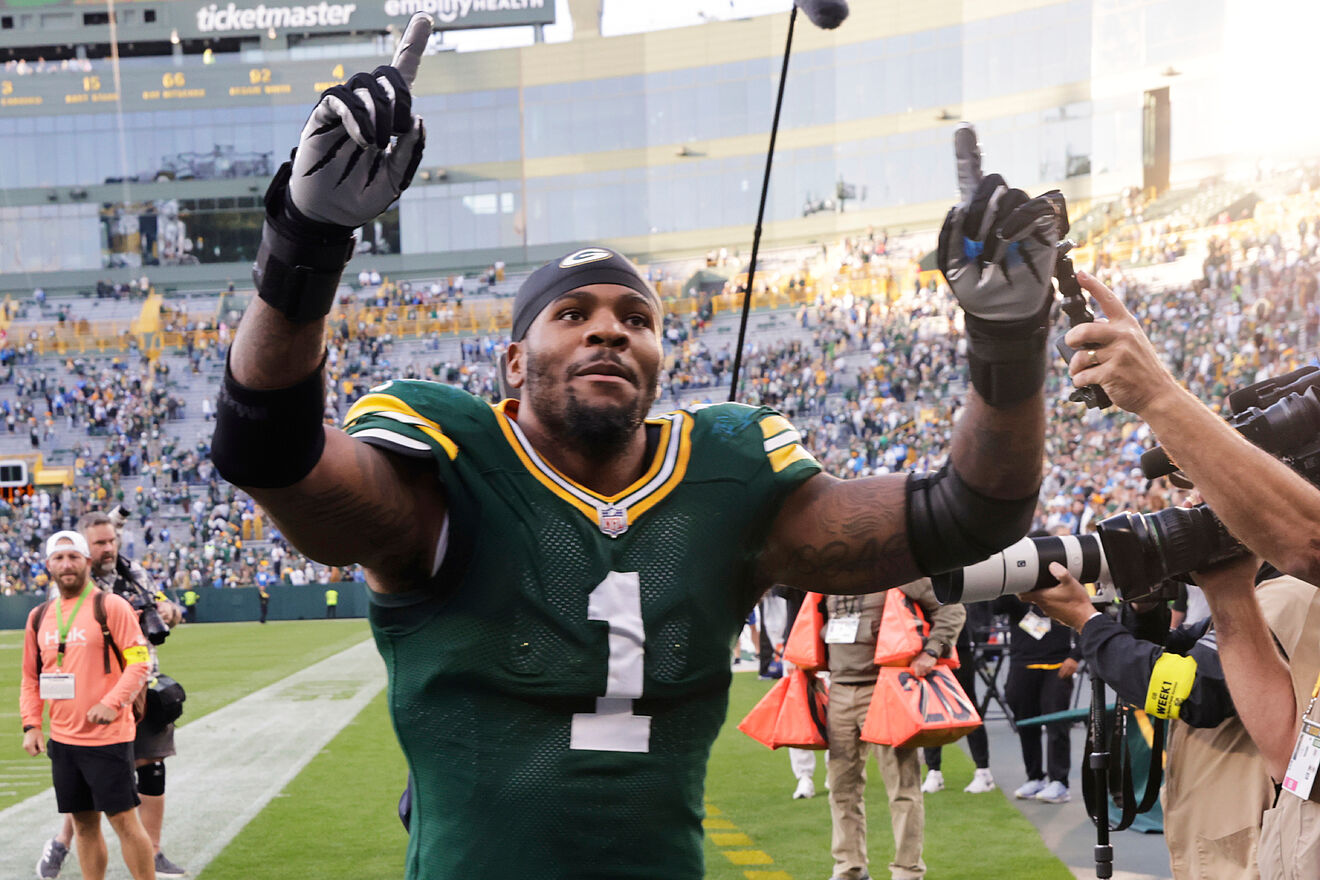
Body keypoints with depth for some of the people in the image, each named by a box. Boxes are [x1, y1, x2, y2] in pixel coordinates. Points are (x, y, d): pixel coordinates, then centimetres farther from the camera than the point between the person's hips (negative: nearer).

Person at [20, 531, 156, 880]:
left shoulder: (110, 606, -5)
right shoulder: (39, 616, 12)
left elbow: (139, 661, -9)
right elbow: (31, 677, 18)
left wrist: (113, 702, -21)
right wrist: (31, 725, 7)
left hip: (108, 735, -5)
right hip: (62, 738, 5)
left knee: (123, 820, -4)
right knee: (84, 824, 10)